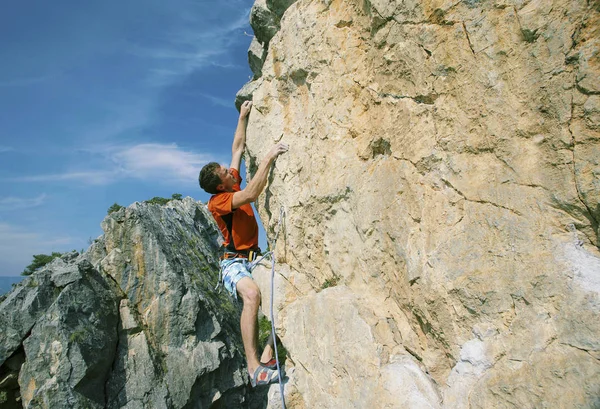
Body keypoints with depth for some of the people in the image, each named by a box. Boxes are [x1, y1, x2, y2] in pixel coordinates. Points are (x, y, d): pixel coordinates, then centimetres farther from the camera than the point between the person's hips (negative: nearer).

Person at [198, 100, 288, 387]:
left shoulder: (234, 184, 9)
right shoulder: (217, 201, -13)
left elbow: (238, 147, 18)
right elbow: (251, 194, -29)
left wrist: (243, 116, 19)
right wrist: (268, 158, -27)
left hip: (253, 258, 8)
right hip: (234, 263, -8)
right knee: (252, 294, -37)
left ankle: (267, 355, -14)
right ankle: (254, 368, -33)